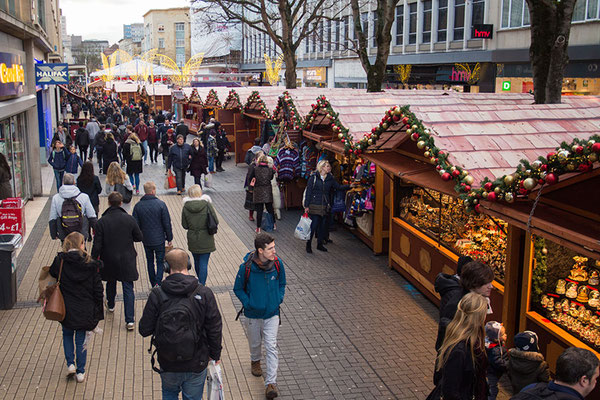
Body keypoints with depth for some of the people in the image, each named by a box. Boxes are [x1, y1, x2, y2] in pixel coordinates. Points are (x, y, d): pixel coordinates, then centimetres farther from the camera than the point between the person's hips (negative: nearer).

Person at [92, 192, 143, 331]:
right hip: (127, 260, -1)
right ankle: (130, 320, -2)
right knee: (128, 289, 3)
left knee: (111, 283, 26)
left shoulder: (101, 222, -14)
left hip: (109, 261, 1)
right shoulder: (129, 219, -13)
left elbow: (97, 245, -12)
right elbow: (139, 237, -2)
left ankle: (110, 305, 52)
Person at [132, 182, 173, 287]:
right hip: (159, 239, -3)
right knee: (160, 262, 8)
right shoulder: (161, 204, -14)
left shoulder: (138, 206, -6)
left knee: (150, 262, 19)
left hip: (146, 240, 3)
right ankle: (158, 283, -6)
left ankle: (153, 284, 26)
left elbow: (135, 225, -1)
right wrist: (169, 239, 0)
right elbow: (167, 224, -10)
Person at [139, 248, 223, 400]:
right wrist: (215, 354, 9)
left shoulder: (157, 295, -15)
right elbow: (215, 329, -8)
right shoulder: (204, 293, -14)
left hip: (168, 365, 1)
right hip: (196, 365, 0)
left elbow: (144, 330, -9)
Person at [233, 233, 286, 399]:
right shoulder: (246, 267, -20)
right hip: (253, 314, 0)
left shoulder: (277, 263, -12)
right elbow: (238, 289, -5)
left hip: (272, 314, 1)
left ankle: (271, 383, -1)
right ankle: (255, 361, 52)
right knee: (255, 343, 20)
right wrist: (248, 304, -15)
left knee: (271, 346, -4)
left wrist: (279, 300, -4)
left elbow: (282, 284, 7)